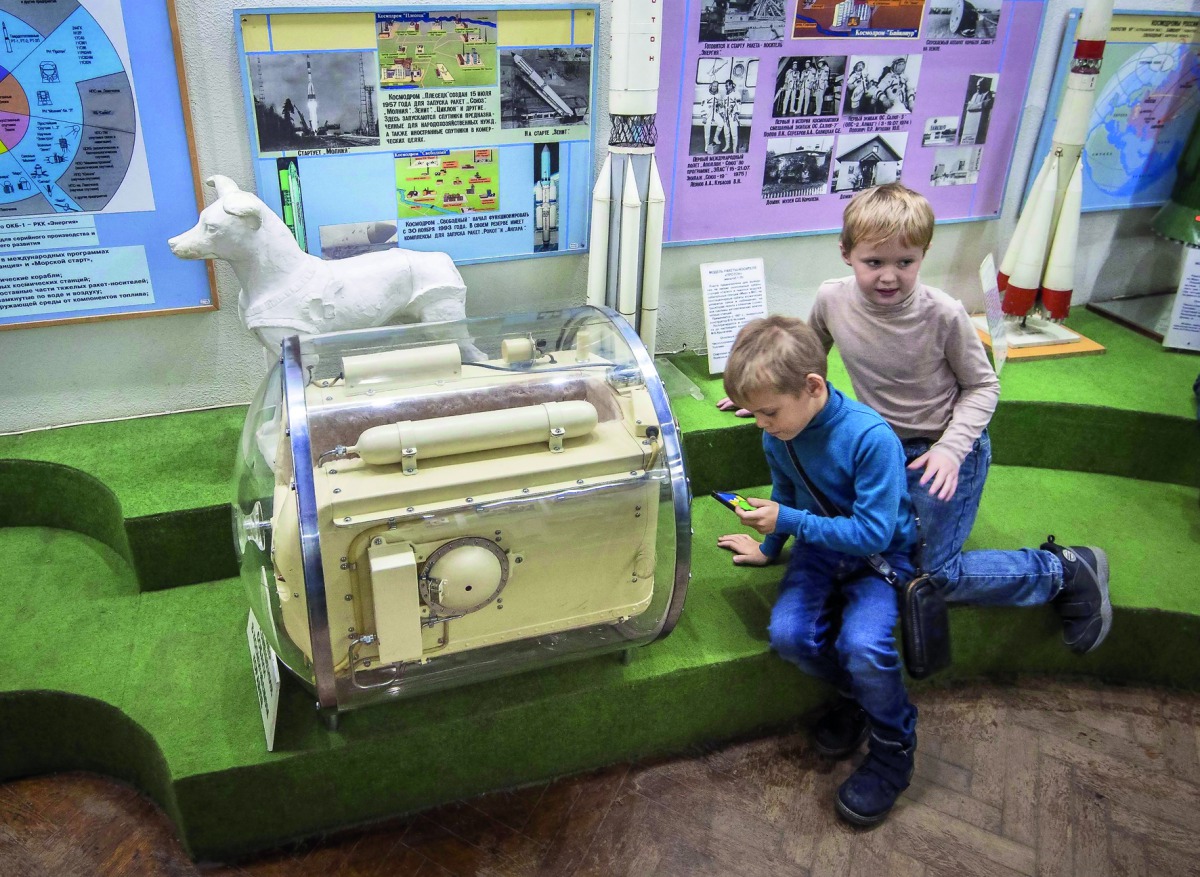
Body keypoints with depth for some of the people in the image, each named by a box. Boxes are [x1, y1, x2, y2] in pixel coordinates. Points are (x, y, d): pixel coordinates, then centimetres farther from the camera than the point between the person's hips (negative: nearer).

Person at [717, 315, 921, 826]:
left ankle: (894, 747, 1)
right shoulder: (778, 434, -8)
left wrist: (788, 522, -27)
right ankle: (855, 695, 11)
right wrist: (768, 549, 26)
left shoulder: (870, 438, -29)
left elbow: (873, 533, -27)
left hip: (880, 555, -5)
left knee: (863, 644, -31)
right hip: (820, 549, 5)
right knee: (787, 635, -22)